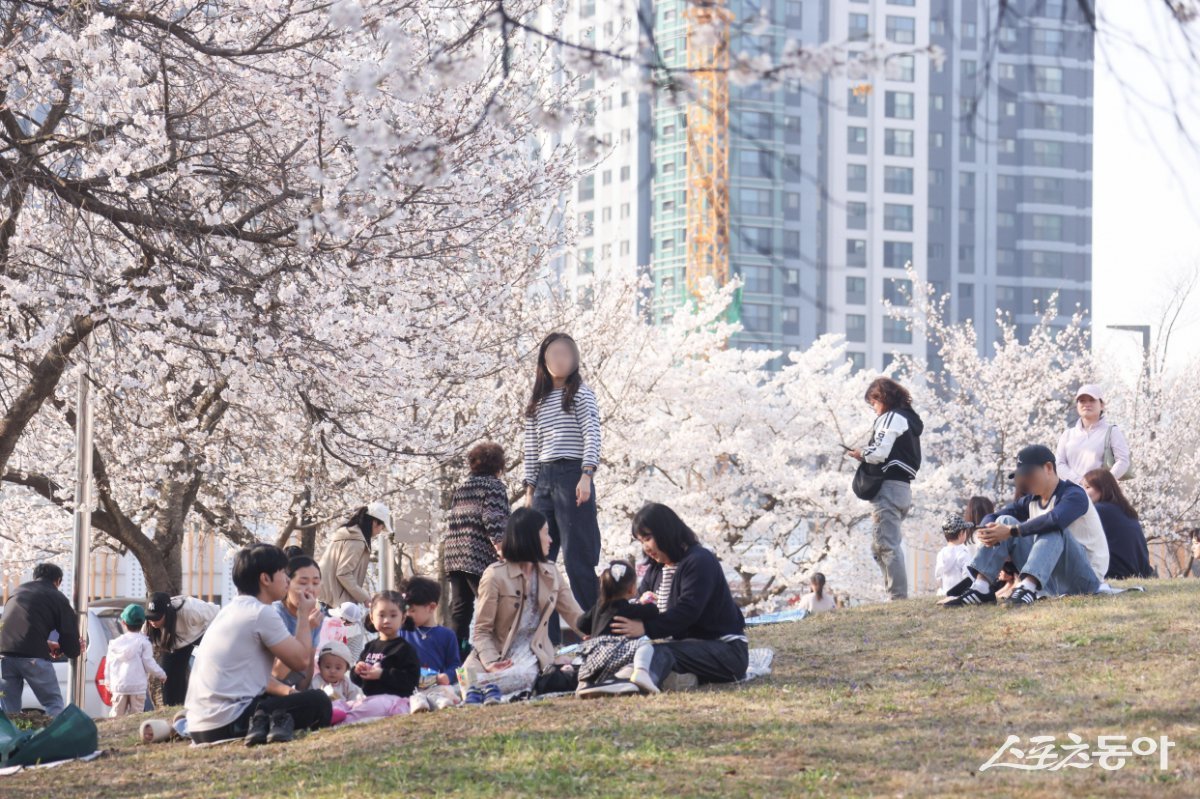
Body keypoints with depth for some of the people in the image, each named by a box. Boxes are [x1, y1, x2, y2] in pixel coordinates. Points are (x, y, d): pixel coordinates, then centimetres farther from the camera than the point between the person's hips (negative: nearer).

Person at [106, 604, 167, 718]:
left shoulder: (115, 643, 9)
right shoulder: (143, 642, -4)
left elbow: (108, 665, 14)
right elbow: (149, 663, -6)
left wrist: (108, 682, 27)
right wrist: (161, 674, 11)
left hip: (118, 686, 3)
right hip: (137, 686, -3)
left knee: (116, 714, 8)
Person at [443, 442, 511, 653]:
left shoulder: (461, 488, 22)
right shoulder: (494, 485, 0)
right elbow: (493, 519, -13)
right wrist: (501, 547, -19)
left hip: (453, 552, 7)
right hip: (480, 556, -7)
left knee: (460, 607, 7)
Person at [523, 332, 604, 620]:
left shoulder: (581, 394, 2)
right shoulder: (536, 402, 18)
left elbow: (592, 436, -9)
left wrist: (586, 476, -21)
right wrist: (530, 489, 12)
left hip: (572, 476, -6)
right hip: (544, 479, 6)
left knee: (578, 558, -8)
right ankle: (545, 635, 3)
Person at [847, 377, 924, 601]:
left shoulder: (892, 418, -7)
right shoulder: (909, 419, 23)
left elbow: (879, 453, -17)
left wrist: (860, 454, 2)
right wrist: (867, 454, 10)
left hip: (888, 487, -10)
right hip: (903, 488, 10)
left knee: (886, 545, -12)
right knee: (880, 547, 14)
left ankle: (899, 597, -17)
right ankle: (897, 596, 10)